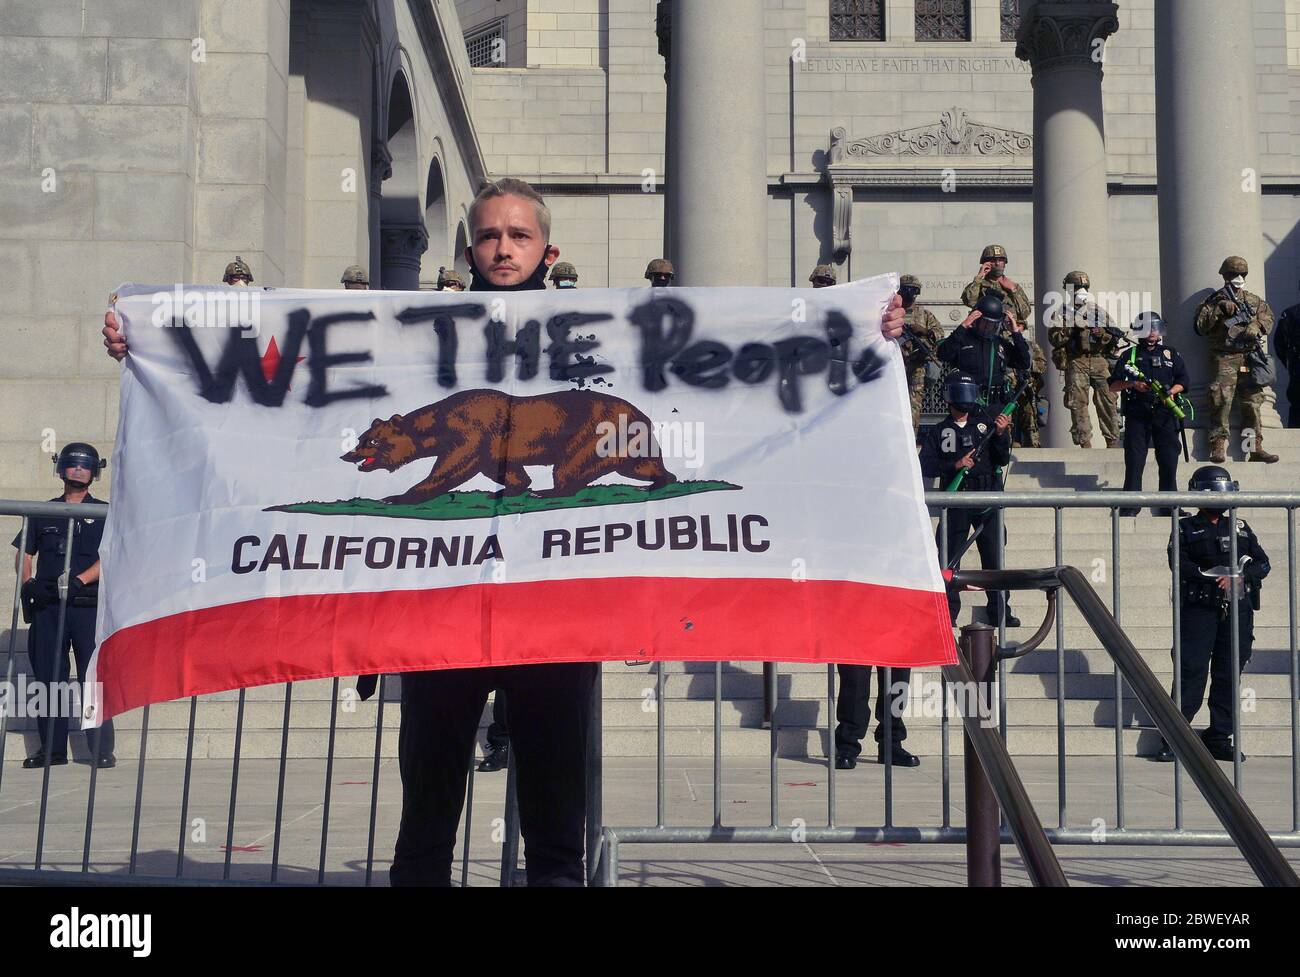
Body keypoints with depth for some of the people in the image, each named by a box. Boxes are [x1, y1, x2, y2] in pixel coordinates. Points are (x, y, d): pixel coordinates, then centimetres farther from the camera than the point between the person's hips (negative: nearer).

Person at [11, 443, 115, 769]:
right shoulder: (44, 512, 15)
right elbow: (25, 554, 15)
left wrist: (78, 580, -15)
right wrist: (28, 585, -2)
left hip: (89, 607, -3)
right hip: (48, 608, 3)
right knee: (48, 678, 5)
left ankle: (102, 750, -3)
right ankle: (52, 749, 12)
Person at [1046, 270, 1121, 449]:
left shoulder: (1098, 310, 16)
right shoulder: (1060, 313, 9)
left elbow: (1116, 335, 15)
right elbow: (1054, 338, -4)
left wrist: (1104, 334, -5)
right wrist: (1073, 329, -13)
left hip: (1100, 360, 2)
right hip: (1076, 362, -2)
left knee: (1107, 401, -2)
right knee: (1078, 402, -5)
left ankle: (1113, 440, 4)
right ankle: (1085, 443, -1)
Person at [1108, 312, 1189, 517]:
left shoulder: (1171, 354, 15)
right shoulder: (1130, 355, 11)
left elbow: (1183, 381, 10)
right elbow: (1113, 386, 6)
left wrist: (1171, 391, -10)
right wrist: (1132, 384, -12)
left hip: (1165, 415, 1)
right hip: (1137, 415, -1)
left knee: (1169, 460, -2)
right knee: (1134, 461, -4)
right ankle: (1130, 507, -2)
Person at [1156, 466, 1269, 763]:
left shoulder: (1240, 528, 17)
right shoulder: (1186, 528, 6)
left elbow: (1263, 563, 9)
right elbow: (1179, 564, -9)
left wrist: (1238, 577, -10)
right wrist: (1216, 577, -17)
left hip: (1236, 609, 4)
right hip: (1198, 608, -4)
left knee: (1228, 674, 3)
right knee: (1191, 671, -9)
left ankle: (1219, 738, 11)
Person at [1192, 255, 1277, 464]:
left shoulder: (1254, 300, 17)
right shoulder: (1212, 300, 6)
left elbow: (1267, 316, 14)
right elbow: (1199, 326, -3)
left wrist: (1257, 326, -7)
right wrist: (1219, 309, -15)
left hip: (1249, 358, 4)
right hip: (1224, 358, -4)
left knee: (1253, 401, 2)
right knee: (1221, 400, -15)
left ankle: (1255, 447, 3)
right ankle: (1218, 447, -17)